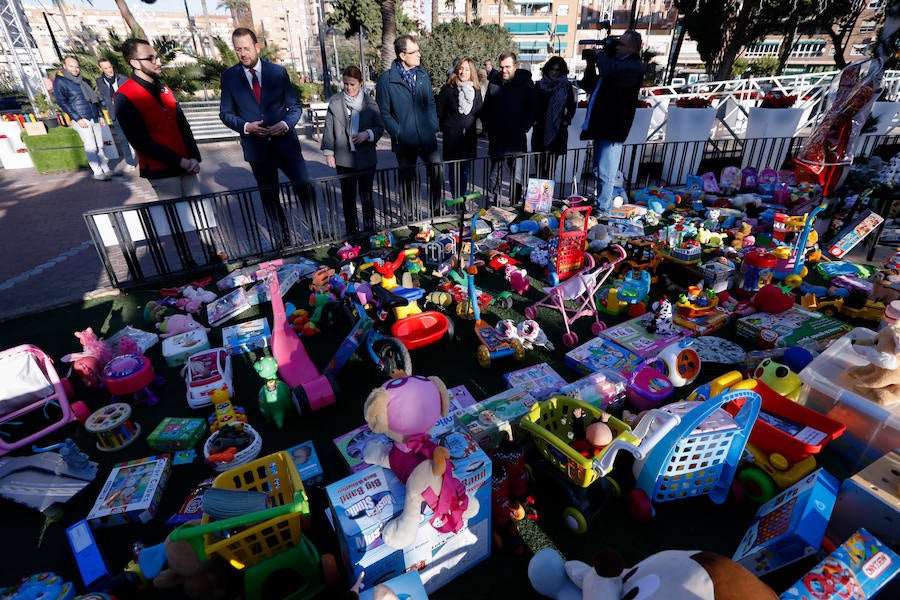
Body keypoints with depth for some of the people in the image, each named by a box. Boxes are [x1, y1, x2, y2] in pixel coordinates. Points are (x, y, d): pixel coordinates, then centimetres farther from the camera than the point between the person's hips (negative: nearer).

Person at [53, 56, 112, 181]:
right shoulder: (60, 82, 0)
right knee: (91, 147, -11)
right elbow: (62, 102, -7)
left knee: (99, 146, 4)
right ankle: (98, 173, -9)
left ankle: (106, 170, 6)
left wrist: (100, 116, 18)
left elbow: (94, 98, 25)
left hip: (94, 118, 6)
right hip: (81, 119, -6)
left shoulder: (82, 80, 20)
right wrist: (77, 119, -14)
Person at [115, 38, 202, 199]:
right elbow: (140, 141, -12)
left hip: (187, 166, 6)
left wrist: (194, 158, -4)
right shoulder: (124, 97, -8)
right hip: (161, 171, -6)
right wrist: (180, 161, -15)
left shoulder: (164, 89, 13)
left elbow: (183, 126, 12)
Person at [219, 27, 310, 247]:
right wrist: (246, 126, -14)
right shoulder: (229, 77, 3)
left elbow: (295, 106, 5)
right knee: (270, 198, 8)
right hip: (257, 148, 1)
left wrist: (286, 124, -14)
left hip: (285, 142, -1)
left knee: (305, 188, -2)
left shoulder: (278, 71, 2)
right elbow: (226, 113, 5)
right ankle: (283, 243, 20)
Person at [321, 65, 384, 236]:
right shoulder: (334, 102, 3)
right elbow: (329, 129, 6)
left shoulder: (370, 102, 2)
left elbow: (380, 128, 5)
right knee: (348, 198, 5)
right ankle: (352, 233, 15)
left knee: (367, 196, 9)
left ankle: (370, 231, 21)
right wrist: (328, 152, 2)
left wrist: (368, 134, -14)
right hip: (344, 159, 0)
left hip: (366, 158, 0)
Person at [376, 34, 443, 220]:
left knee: (437, 171, -3)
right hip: (404, 141, -3)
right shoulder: (386, 79, -5)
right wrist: (398, 133, -12)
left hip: (428, 138, 3)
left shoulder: (423, 75, 10)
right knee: (406, 178, 8)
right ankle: (406, 216, 24)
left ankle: (437, 211, 15)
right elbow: (383, 112, -4)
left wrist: (434, 126, 5)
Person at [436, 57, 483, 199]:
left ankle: (463, 196, 23)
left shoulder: (476, 89, 7)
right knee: (454, 168, 0)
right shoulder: (447, 88, -5)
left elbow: (479, 111, 14)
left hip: (470, 135, 3)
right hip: (452, 135, -3)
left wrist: (476, 126, 7)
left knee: (466, 168, 10)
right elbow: (439, 111, -1)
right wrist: (444, 127, 3)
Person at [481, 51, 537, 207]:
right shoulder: (494, 83, 7)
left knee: (517, 175, 1)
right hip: (496, 138, 2)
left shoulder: (526, 83, 1)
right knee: (495, 173, 8)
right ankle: (491, 203, 17)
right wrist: (489, 127, 0)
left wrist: (523, 128, -8)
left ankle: (515, 204, 12)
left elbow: (533, 109, 3)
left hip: (517, 138, -2)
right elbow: (485, 109, 13)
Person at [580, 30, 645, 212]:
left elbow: (610, 72, -27)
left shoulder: (634, 66, -6)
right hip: (601, 126, 10)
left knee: (605, 173, -9)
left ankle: (603, 209, -3)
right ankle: (601, 205, 25)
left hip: (613, 128, -10)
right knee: (599, 171, 15)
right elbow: (590, 87, 27)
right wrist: (591, 66, 10)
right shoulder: (614, 62, 22)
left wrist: (600, 55, -8)